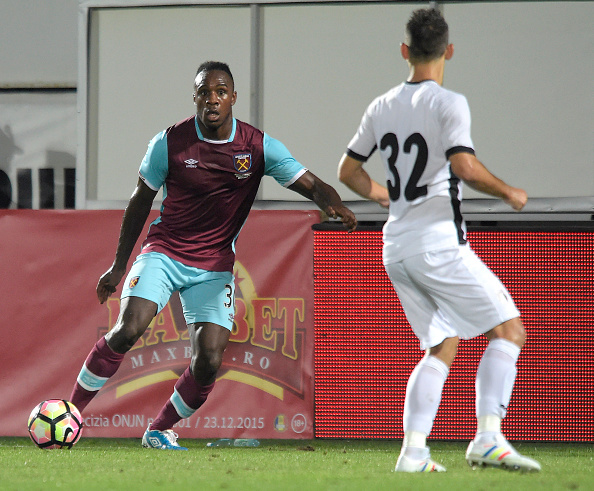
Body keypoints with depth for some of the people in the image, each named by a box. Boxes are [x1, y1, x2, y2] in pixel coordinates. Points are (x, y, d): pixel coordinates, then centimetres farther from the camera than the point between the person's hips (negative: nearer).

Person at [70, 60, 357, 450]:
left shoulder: (259, 146, -7)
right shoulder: (169, 142, -8)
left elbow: (311, 185, -9)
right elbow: (142, 200, 4)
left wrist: (334, 204, -33)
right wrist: (119, 265, 7)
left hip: (215, 266, 2)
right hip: (164, 253, -1)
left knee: (209, 362, -10)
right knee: (127, 331, -23)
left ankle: (160, 431, 14)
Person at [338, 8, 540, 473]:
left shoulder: (381, 107, 11)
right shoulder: (448, 104, -9)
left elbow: (348, 170, 20)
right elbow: (464, 165, -22)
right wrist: (509, 192, -7)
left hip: (397, 250, 7)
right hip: (439, 241, -7)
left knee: (441, 348, 13)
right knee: (508, 330, 0)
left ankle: (414, 451, -1)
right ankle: (488, 438, -14)